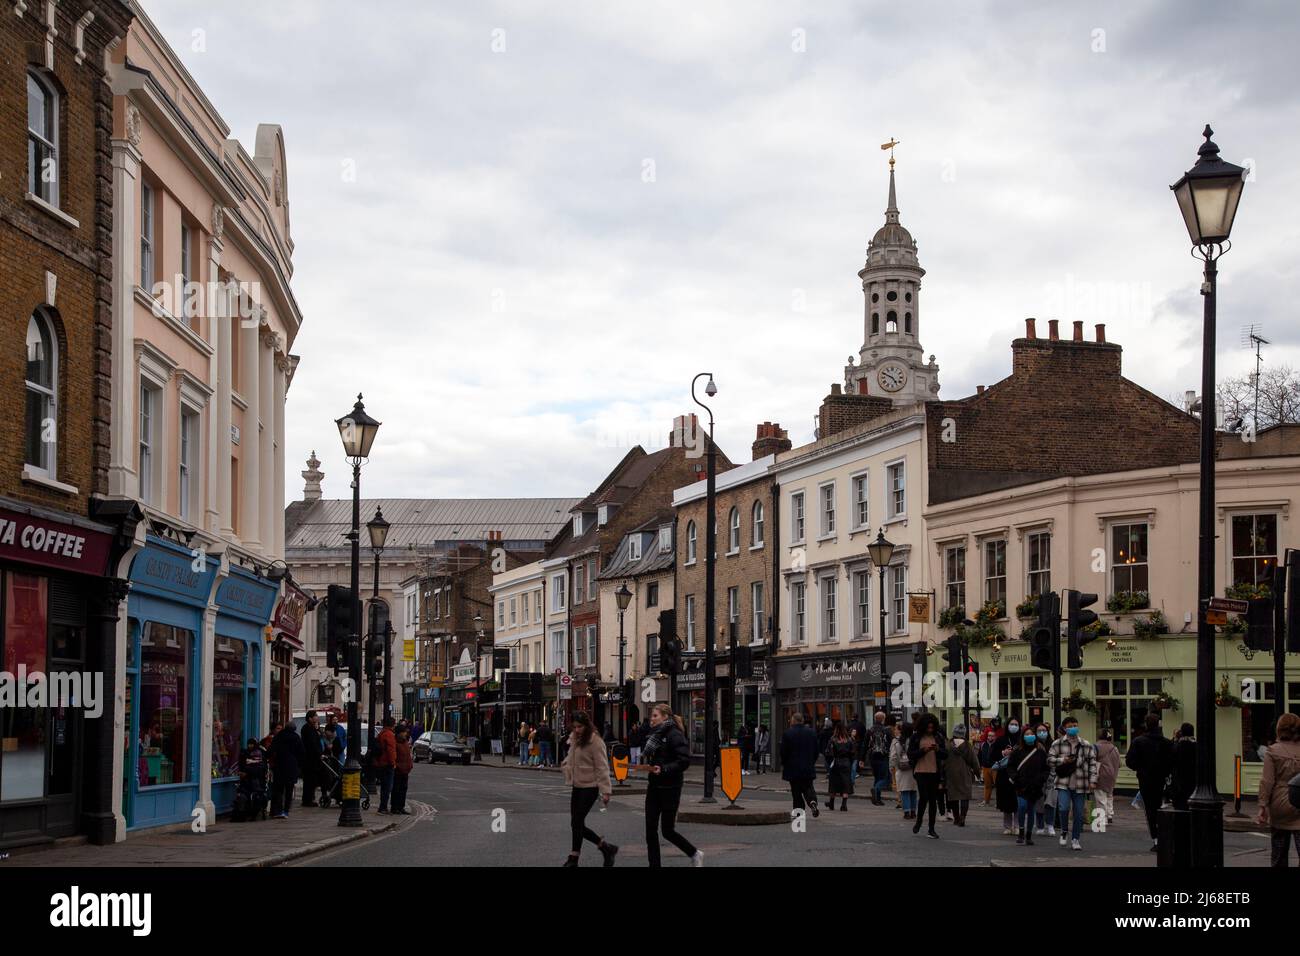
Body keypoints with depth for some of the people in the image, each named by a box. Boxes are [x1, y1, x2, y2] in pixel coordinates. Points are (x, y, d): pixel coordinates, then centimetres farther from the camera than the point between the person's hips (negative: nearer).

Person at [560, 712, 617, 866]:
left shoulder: (595, 742, -15)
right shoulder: (574, 739, 10)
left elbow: (602, 768, -16)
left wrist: (605, 791, -19)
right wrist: (566, 766, 7)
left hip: (589, 787, -9)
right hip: (577, 786, 9)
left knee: (577, 822, -8)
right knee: (576, 824, 8)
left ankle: (573, 859, 2)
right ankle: (606, 848, 21)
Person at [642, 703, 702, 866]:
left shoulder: (674, 735, -14)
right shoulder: (655, 734, 12)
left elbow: (685, 761, -21)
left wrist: (663, 769, -28)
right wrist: (646, 761, 7)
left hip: (670, 788, -8)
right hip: (654, 786, 8)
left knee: (667, 831, 0)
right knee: (650, 829, 3)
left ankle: (695, 854, 21)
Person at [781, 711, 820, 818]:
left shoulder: (787, 734, -11)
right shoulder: (811, 732, 2)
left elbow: (784, 752, -8)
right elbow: (816, 751, 7)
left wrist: (783, 765, 8)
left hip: (793, 768, -3)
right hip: (808, 768, 3)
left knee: (796, 791, 5)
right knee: (808, 787, 13)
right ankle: (812, 801, -15)